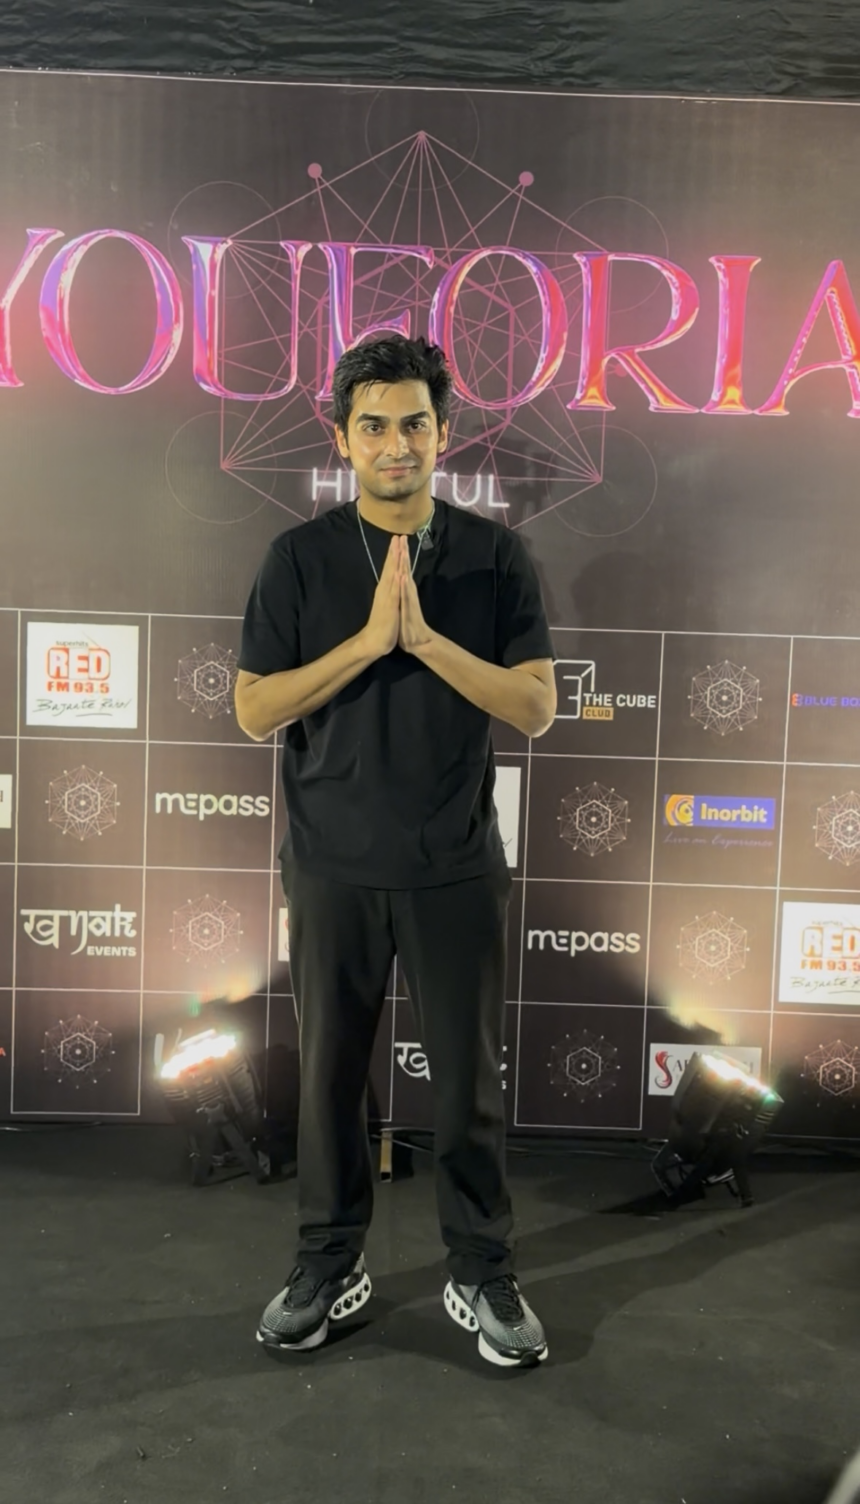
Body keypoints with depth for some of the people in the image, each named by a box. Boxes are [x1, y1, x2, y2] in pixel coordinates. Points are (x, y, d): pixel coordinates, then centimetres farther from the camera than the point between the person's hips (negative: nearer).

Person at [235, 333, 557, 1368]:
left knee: (469, 1079, 10)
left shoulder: (495, 557, 0)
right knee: (330, 1071, 13)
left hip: (458, 868, 0)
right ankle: (329, 1266, 34)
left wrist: (424, 635, -20)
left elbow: (536, 708, -7)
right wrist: (371, 637, -18)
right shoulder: (301, 558, -1)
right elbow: (255, 711, -7)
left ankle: (481, 1274, 31)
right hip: (333, 868, 1)